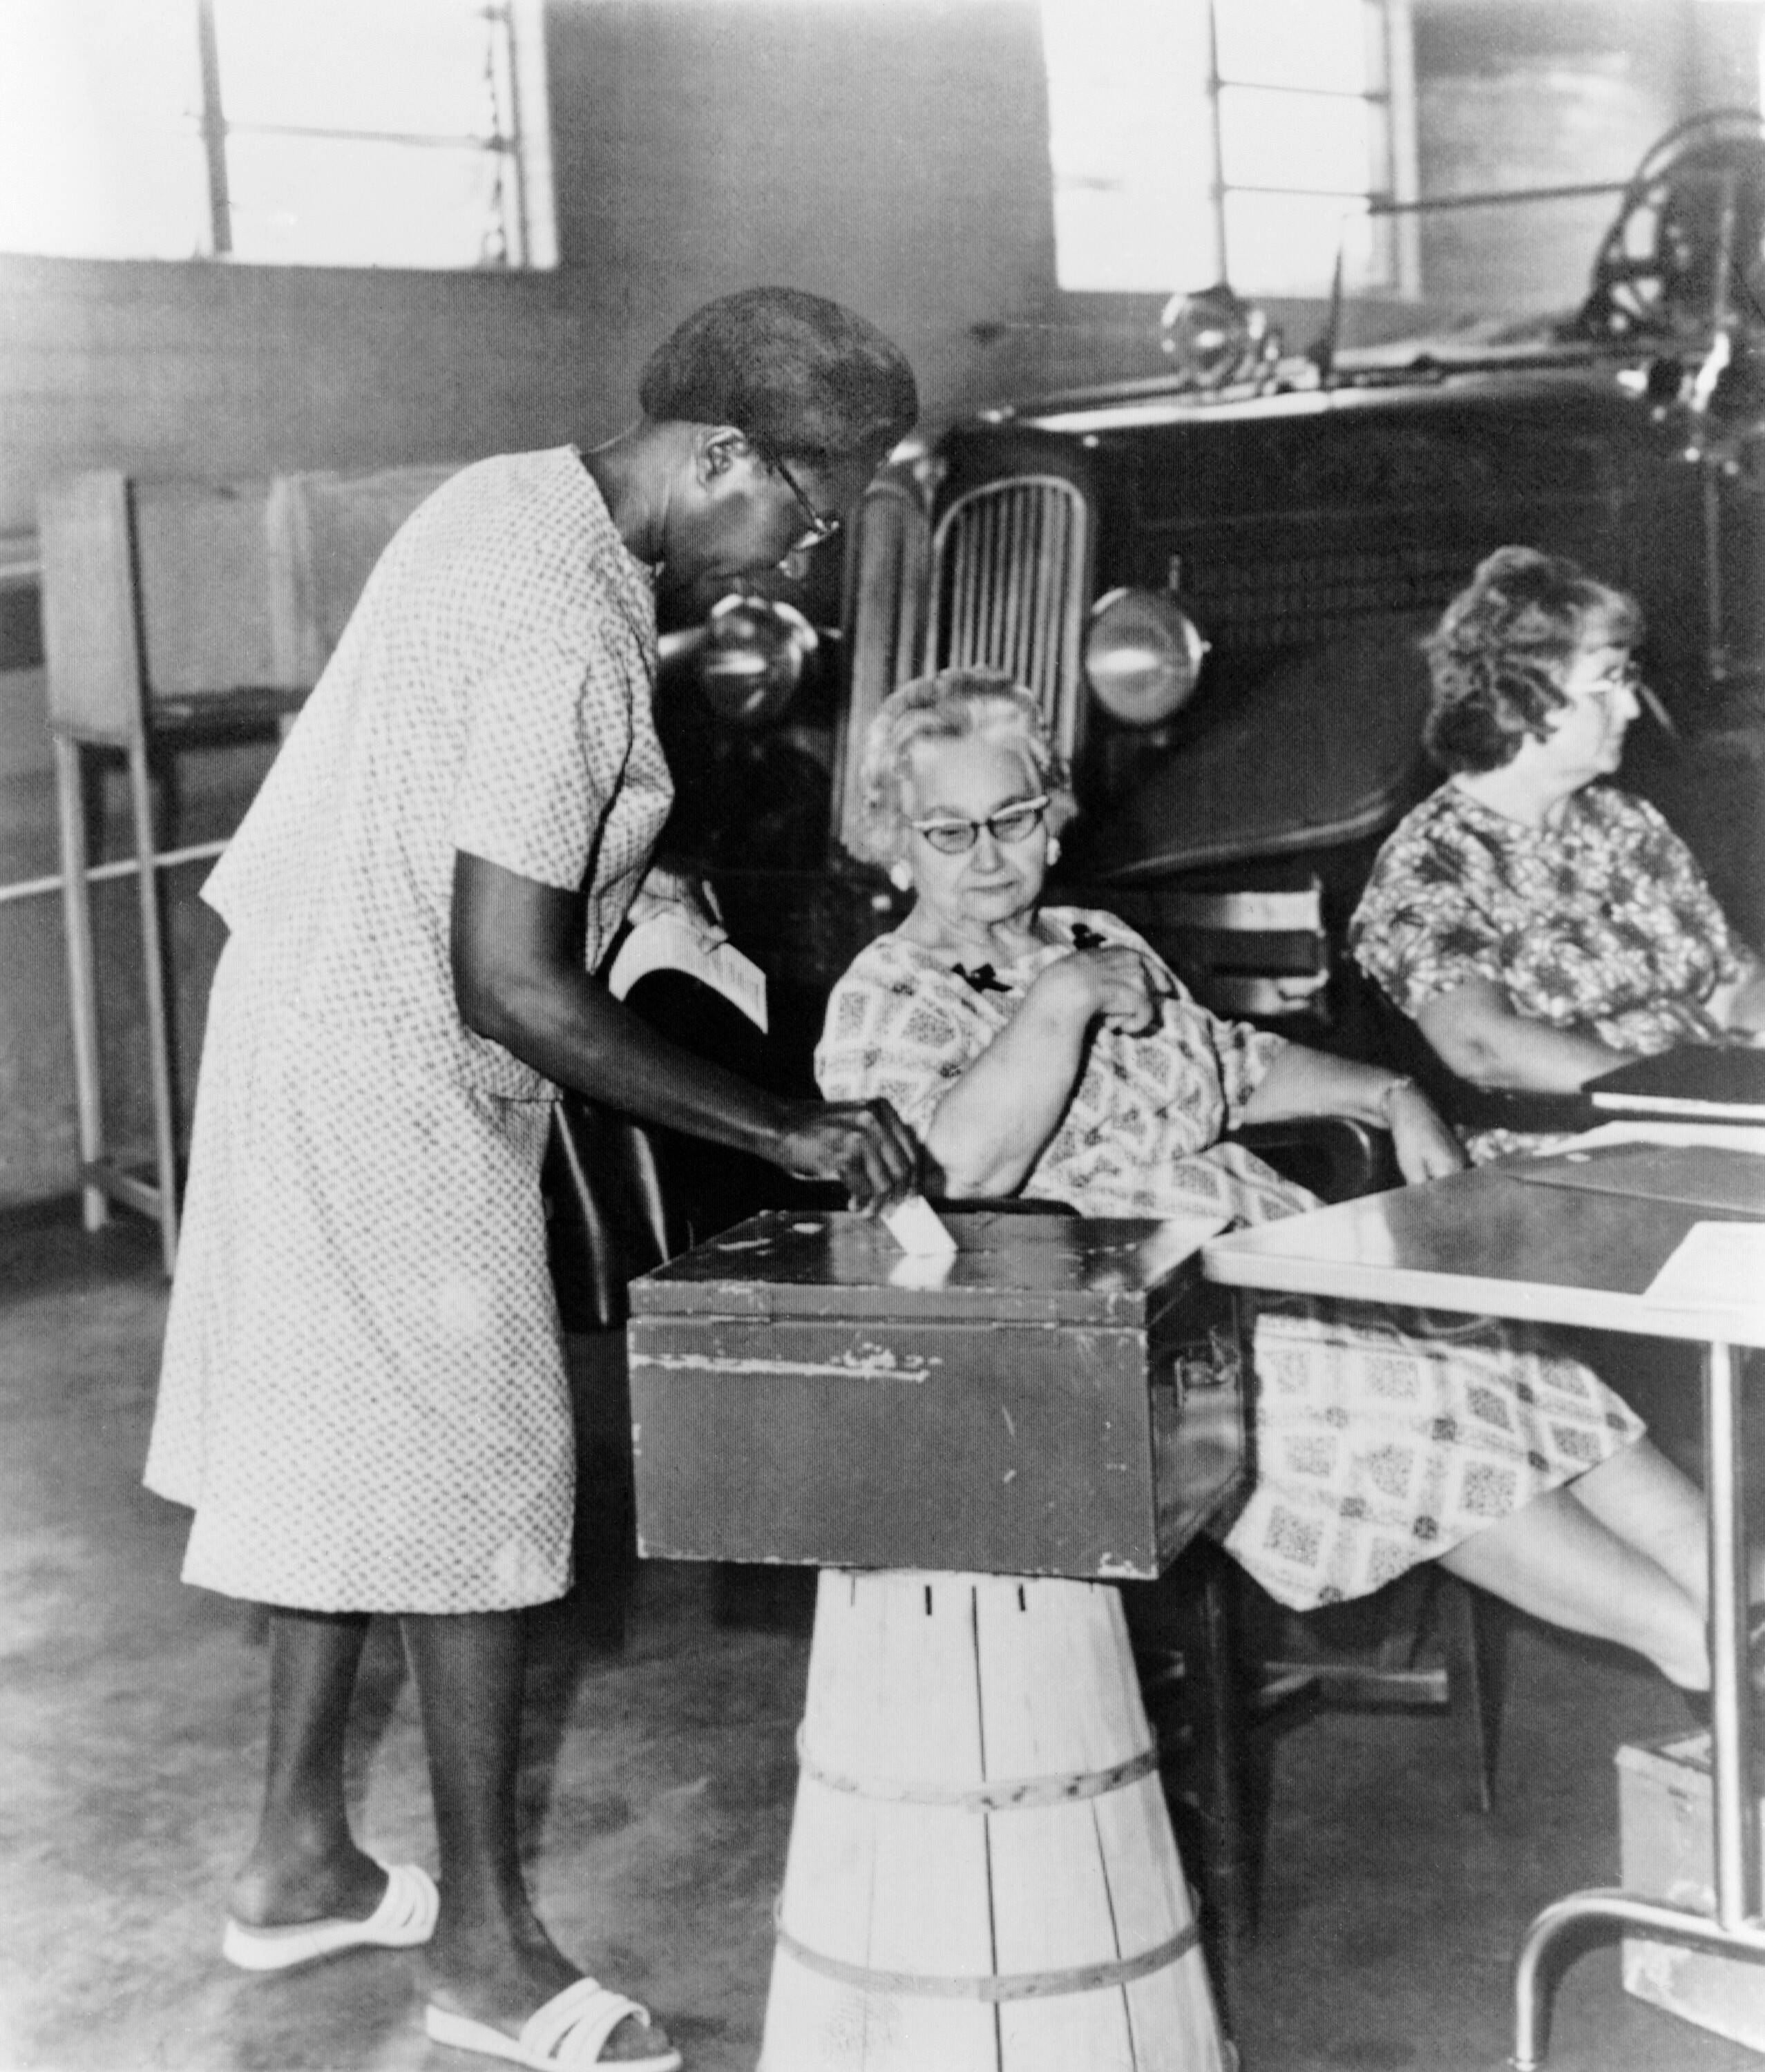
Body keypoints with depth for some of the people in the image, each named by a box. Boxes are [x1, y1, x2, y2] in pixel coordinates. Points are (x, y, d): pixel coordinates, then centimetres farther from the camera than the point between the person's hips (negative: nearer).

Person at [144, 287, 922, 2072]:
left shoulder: (513, 496, 3)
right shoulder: (565, 643, -26)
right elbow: (510, 988, -28)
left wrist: (634, 879, 12)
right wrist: (788, 1131, -23)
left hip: (311, 1014, 10)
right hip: (394, 1087, -10)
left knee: (349, 1448, 18)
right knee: (479, 1479, 1)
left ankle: (300, 1856, 32)